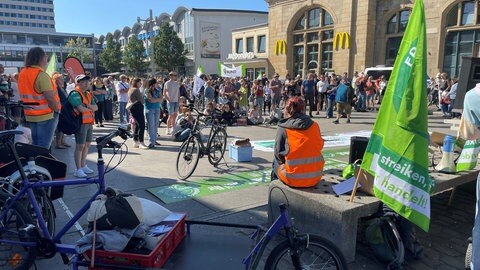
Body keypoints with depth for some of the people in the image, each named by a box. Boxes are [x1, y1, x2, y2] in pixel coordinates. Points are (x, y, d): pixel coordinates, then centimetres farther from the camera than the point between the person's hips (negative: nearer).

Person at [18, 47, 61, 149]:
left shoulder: (22, 73, 7)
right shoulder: (41, 75, -19)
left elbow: (25, 94, 14)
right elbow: (50, 98, -24)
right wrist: (57, 109, -9)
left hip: (29, 115, 8)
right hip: (46, 115, -8)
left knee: (35, 144, 18)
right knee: (43, 146, -1)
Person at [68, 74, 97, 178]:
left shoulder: (88, 94, 18)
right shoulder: (75, 94, -11)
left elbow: (95, 107, 11)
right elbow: (81, 109, -22)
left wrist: (89, 106, -10)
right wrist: (90, 109, -3)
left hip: (89, 122, 9)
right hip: (81, 123, -9)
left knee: (87, 145, 15)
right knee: (80, 146, -5)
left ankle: (83, 166, 27)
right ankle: (78, 170, 1)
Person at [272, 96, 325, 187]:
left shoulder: (283, 128, -6)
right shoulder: (314, 125, 3)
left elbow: (278, 153, -1)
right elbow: (320, 146, 11)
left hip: (293, 179, -4)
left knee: (276, 162, 27)